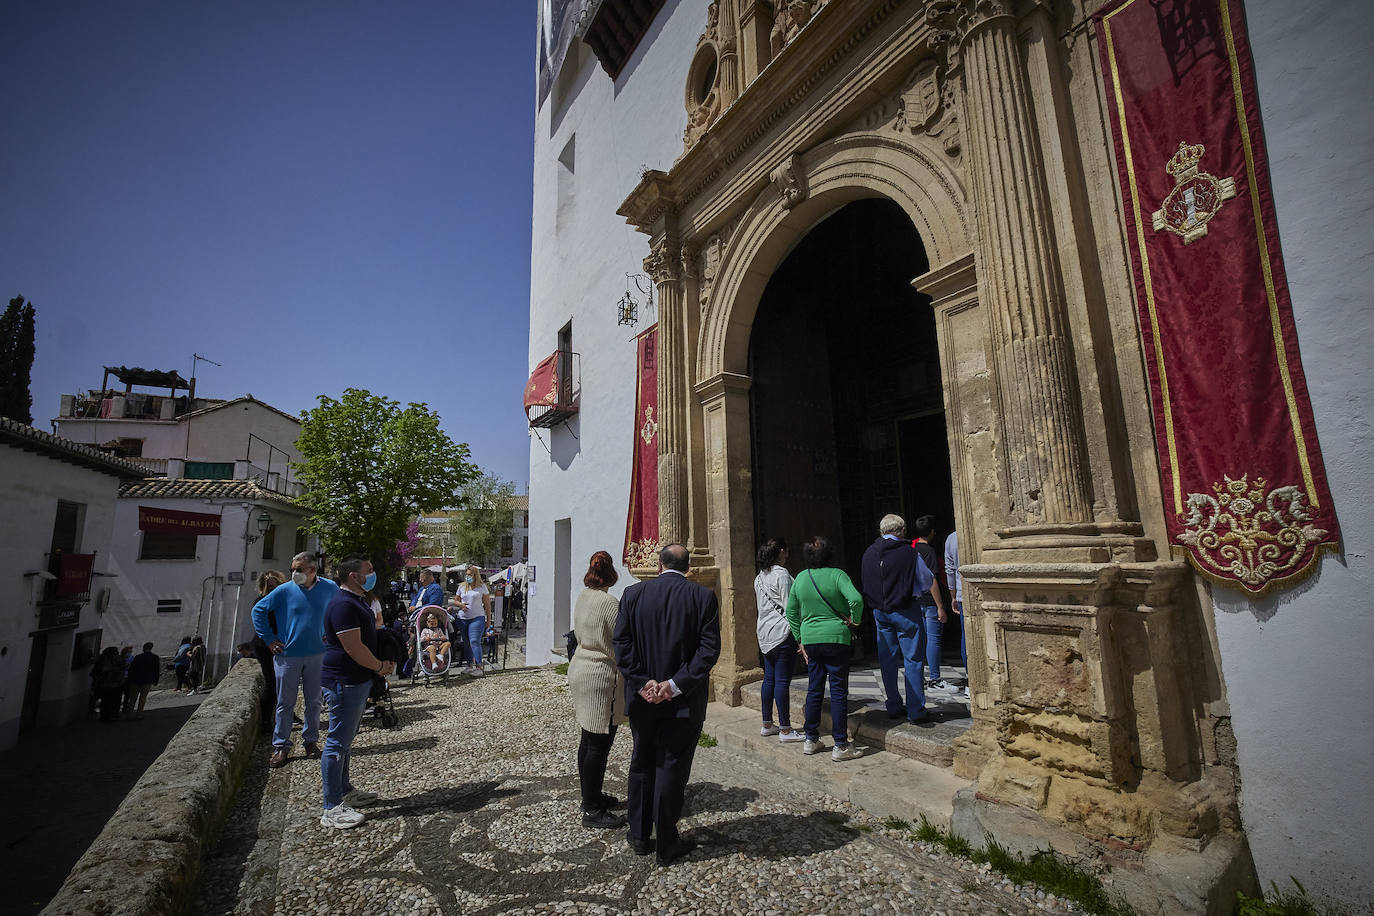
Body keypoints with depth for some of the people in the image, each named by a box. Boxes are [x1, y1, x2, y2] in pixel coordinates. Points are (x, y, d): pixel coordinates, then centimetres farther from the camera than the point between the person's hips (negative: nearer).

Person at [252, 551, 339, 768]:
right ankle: (281, 746, 20)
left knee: (314, 701, 11)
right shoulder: (284, 591, -8)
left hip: (317, 655, 1)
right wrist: (269, 640, -1)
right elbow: (258, 610, 3)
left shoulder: (329, 589, -3)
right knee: (285, 703, 7)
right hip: (287, 655, -1)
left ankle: (311, 740, 26)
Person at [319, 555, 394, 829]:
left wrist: (386, 660, 8)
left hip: (358, 680, 11)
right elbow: (353, 647, -25)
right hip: (345, 682, -11)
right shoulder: (343, 605, -22)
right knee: (338, 743, -2)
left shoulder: (356, 600, 12)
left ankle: (345, 791, 33)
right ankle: (332, 809, 7)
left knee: (346, 739, 20)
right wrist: (381, 666, -12)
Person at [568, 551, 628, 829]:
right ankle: (592, 811, 11)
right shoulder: (610, 603, -20)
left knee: (589, 739, 19)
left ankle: (590, 796, 34)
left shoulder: (582, 598, 5)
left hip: (581, 669, 9)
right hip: (601, 675, -9)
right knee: (598, 744, 1)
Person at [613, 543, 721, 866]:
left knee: (641, 764, 20)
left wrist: (642, 682, -10)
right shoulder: (704, 597, -9)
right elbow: (709, 648, -14)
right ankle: (666, 843, 21)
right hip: (684, 701, -2)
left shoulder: (633, 594, -4)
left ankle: (639, 836, 32)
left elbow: (621, 642, -8)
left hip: (642, 697, 2)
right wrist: (675, 685, -15)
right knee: (672, 767, 11)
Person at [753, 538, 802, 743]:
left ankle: (767, 724, 22)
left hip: (765, 634, 9)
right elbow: (789, 606, -14)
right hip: (782, 633, -9)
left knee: (769, 678, 14)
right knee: (782, 680, -4)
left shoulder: (759, 577, 14)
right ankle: (785, 729, 2)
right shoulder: (781, 574, -12)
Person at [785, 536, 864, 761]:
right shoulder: (836, 575, -9)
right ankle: (840, 746, 7)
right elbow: (856, 599, -25)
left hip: (810, 640, 5)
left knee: (814, 689, 14)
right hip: (836, 638, -4)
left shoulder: (800, 579, 4)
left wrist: (800, 640, 16)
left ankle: (811, 740, 22)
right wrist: (854, 620, -7)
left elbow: (791, 613, 10)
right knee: (838, 691, 3)